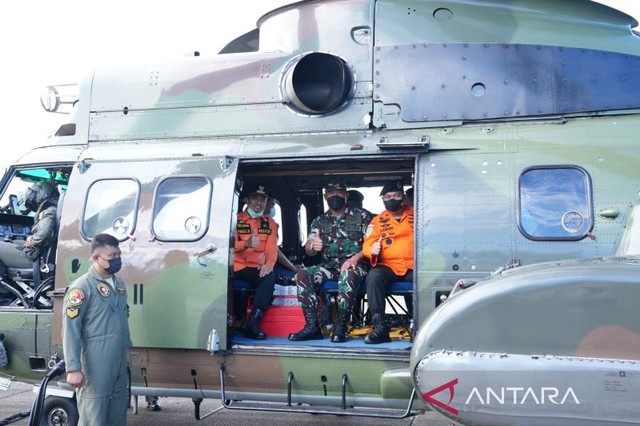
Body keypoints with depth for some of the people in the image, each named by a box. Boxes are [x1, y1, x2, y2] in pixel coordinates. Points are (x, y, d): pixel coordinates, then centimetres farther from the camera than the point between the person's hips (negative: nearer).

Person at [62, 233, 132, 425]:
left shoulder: (119, 283, 12)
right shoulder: (82, 287, -13)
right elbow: (70, 330, -16)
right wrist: (73, 368, -20)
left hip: (119, 360, 8)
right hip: (95, 362, -8)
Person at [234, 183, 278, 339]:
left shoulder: (270, 223, 16)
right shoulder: (236, 219, 8)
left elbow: (272, 249, 5)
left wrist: (269, 264, -17)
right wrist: (246, 243, -28)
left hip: (257, 269, 2)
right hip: (236, 267, -2)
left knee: (270, 277, -31)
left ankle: (253, 323, -31)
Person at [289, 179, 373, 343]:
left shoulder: (361, 216, 6)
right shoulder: (319, 221, 15)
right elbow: (308, 250, 4)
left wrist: (355, 258, -20)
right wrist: (313, 246, -22)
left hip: (355, 264, -4)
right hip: (329, 266, 4)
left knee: (348, 275, -39)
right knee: (302, 275, -23)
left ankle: (340, 326, -33)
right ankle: (312, 326, -26)